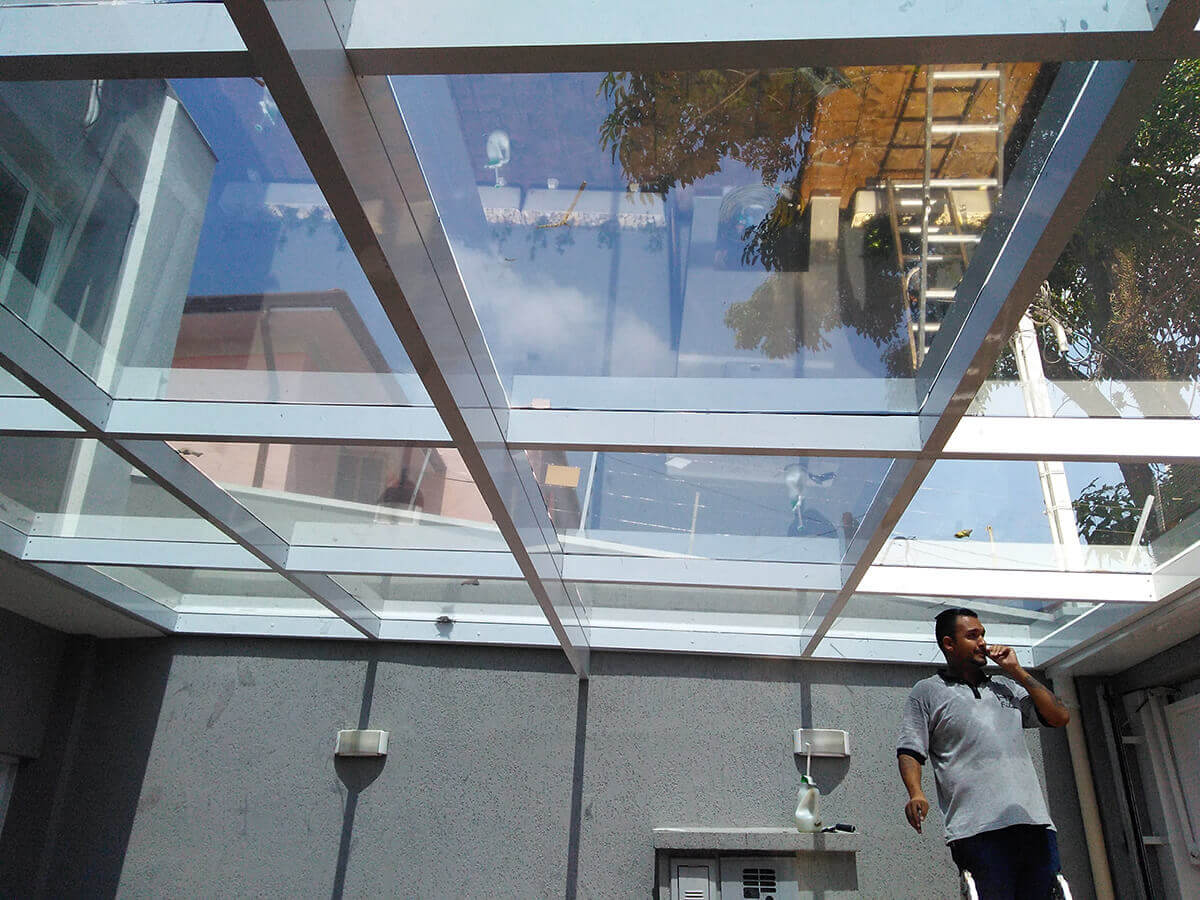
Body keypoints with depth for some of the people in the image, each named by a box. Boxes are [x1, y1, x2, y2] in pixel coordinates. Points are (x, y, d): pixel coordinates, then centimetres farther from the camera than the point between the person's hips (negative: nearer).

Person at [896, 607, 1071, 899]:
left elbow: (1059, 717, 19)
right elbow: (909, 751, 4)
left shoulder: (1007, 687, 25)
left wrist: (1016, 671, 17)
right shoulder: (927, 692, 11)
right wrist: (916, 793, -15)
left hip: (1036, 823, 5)